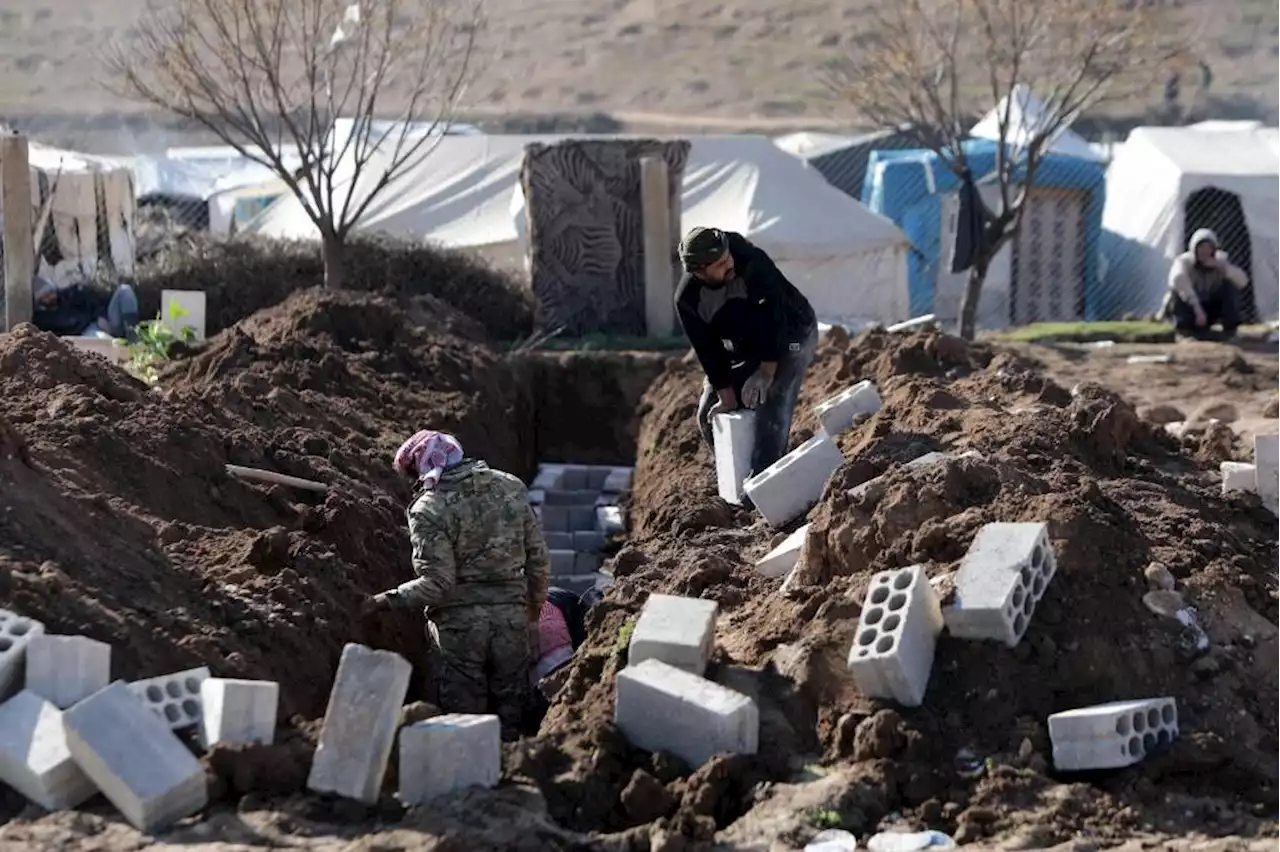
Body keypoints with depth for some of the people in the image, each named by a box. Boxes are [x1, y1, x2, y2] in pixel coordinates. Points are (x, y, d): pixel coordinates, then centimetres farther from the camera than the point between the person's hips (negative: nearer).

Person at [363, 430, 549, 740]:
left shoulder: (429, 510, -15)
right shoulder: (512, 488, 2)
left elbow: (437, 584, -19)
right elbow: (539, 558, 5)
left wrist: (386, 600, -9)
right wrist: (535, 603, 21)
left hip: (460, 623, -4)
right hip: (512, 618, 4)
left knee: (464, 714, 7)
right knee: (509, 711, 16)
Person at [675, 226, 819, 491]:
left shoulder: (752, 263, -33)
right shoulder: (687, 299, -20)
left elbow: (773, 314, -29)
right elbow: (708, 349, -15)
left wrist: (767, 372, -27)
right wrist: (727, 396, -16)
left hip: (790, 333, -5)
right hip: (743, 347, 5)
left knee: (771, 408, -26)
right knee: (708, 415, 2)